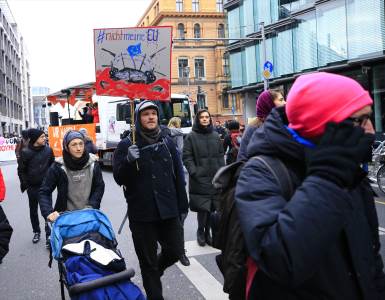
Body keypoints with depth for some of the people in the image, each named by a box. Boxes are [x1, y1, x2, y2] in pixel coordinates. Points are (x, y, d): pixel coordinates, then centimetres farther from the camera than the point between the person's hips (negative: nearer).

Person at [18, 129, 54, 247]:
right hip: (32, 187, 0)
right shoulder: (26, 152, -8)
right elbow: (21, 170, -1)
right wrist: (25, 184, -4)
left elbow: (52, 165, 8)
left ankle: (49, 234, 3)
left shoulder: (48, 150, -4)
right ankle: (36, 232, 31)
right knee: (33, 211, 14)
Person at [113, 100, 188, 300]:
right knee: (148, 260, 7)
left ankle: (154, 271, 41)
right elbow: (119, 178, -6)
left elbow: (178, 175, 9)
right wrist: (128, 161, -25)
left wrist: (183, 205, 9)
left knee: (176, 251, 10)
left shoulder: (167, 141, 6)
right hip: (142, 214, -3)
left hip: (169, 210, 3)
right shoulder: (126, 145, -3)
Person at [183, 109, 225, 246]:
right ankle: (200, 231, 17)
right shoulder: (191, 137, 1)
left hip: (215, 178, 4)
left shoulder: (215, 136, 13)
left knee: (211, 208, 7)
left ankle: (207, 232, 25)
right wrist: (194, 172, -12)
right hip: (199, 180, -4)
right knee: (202, 208, -7)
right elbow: (187, 157, -2)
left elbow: (221, 155, 15)